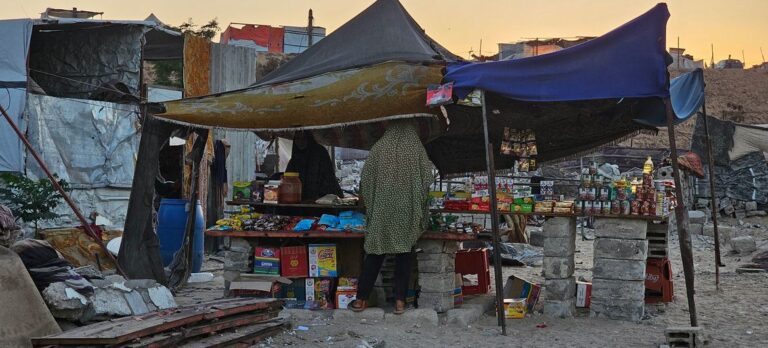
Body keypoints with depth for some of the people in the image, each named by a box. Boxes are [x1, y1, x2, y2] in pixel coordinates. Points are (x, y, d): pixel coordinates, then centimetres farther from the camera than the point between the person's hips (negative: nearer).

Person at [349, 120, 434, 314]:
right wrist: (419, 207, 8)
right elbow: (427, 181, -3)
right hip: (407, 212, -1)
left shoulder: (379, 148, 1)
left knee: (375, 253, 8)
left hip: (381, 211, 1)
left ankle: (361, 299, 11)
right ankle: (400, 301, 7)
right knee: (404, 254, 7)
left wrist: (369, 205, 11)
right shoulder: (417, 149, -1)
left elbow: (365, 179, 1)